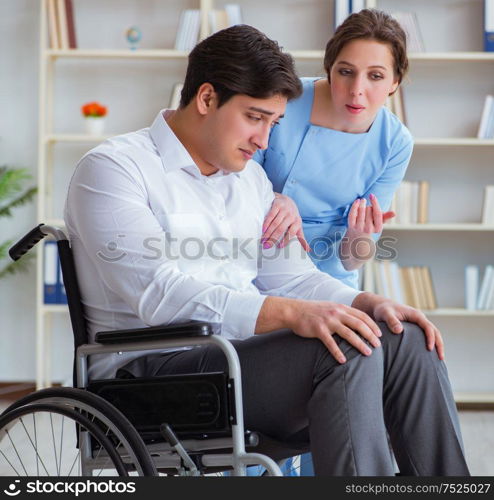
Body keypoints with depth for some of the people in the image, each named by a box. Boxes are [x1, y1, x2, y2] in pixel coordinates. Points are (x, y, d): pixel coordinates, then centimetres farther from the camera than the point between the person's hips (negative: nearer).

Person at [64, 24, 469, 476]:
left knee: (407, 338, -14)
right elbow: (159, 294, -19)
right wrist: (289, 314, -30)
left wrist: (370, 303, -3)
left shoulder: (251, 178, 21)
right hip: (151, 366, -7)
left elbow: (290, 277, 19)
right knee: (346, 350, -28)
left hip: (245, 350, 8)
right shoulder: (112, 168, -6)